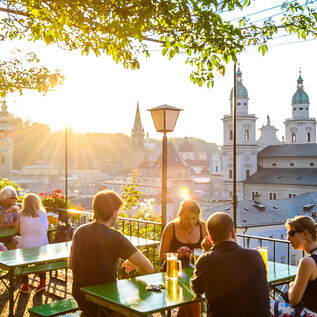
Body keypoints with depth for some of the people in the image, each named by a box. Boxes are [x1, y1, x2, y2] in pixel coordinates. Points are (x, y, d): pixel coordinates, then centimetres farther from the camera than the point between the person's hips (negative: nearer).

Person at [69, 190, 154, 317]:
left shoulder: (80, 231, -3)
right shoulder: (115, 238, -23)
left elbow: (71, 264, 12)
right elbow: (149, 268, -23)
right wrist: (132, 263, -2)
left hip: (81, 301, 7)